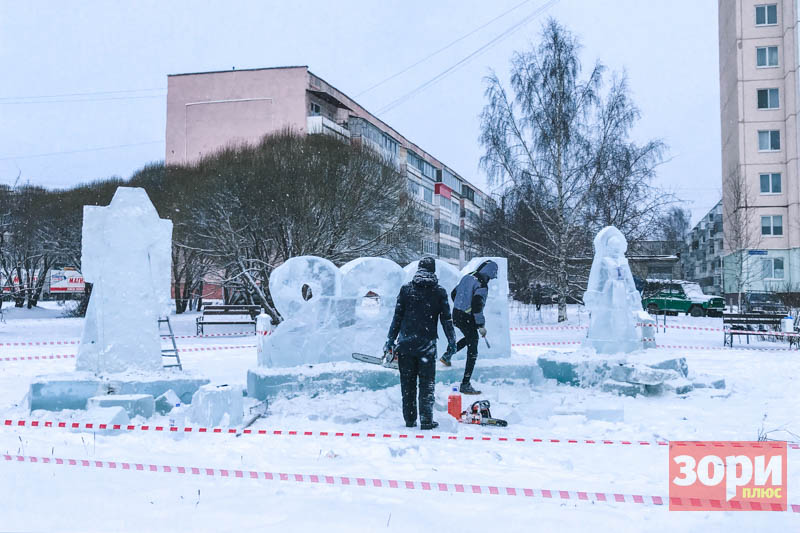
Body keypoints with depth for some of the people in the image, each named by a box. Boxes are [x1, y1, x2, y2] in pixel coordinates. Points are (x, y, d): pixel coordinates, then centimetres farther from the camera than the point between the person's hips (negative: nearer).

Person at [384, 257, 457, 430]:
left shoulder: (406, 289, 2)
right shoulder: (439, 292, 0)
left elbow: (397, 317, 2)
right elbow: (446, 319, 3)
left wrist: (390, 341, 8)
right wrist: (452, 342, 12)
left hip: (405, 344, 1)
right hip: (427, 344, -1)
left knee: (407, 383, 9)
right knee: (426, 383, 4)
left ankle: (409, 420, 12)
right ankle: (426, 420, 0)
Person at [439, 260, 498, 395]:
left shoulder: (467, 277, 6)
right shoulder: (482, 285, -19)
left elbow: (454, 293, 17)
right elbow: (476, 306, -25)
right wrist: (481, 325, -17)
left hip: (456, 315, 8)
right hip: (467, 319, -8)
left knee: (471, 337, 33)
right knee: (472, 353, -1)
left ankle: (447, 355, 29)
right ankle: (465, 386, 0)